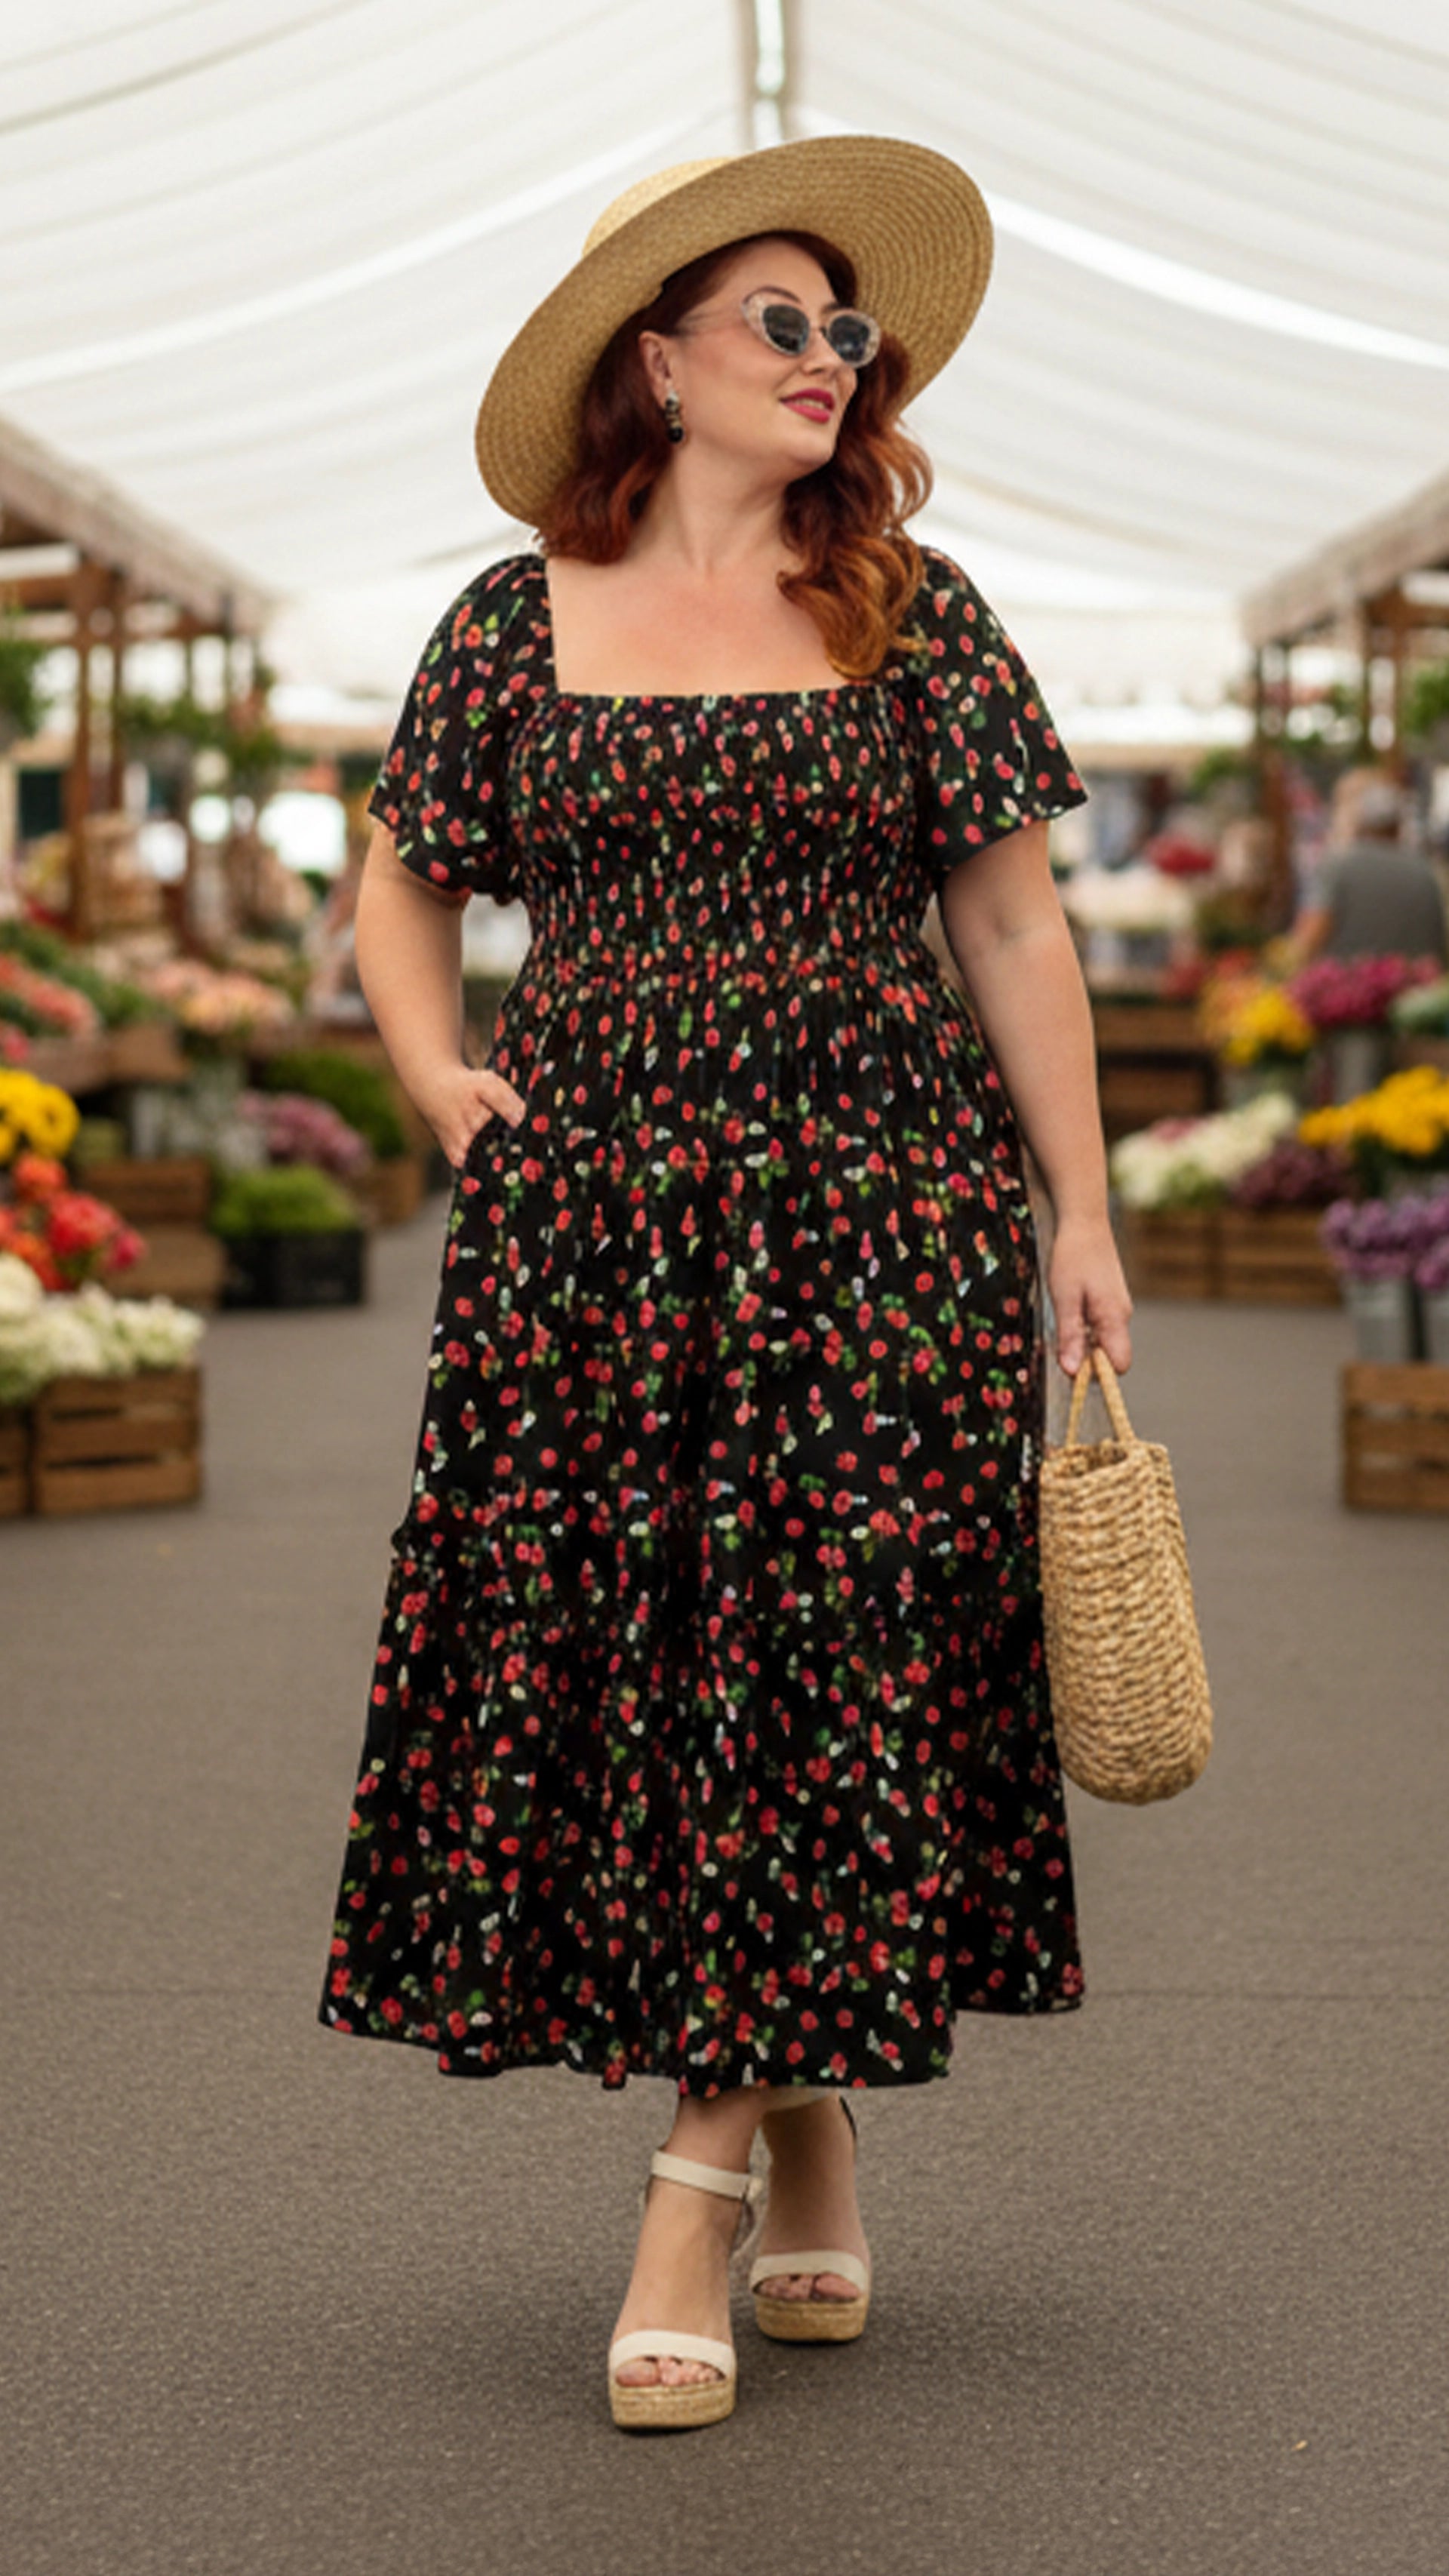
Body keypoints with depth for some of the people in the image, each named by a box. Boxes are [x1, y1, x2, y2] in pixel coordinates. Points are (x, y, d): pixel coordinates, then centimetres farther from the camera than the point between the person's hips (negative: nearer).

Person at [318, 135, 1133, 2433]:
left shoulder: (914, 615, 6)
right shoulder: (517, 621, 8)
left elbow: (1016, 927, 6)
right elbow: (401, 889, 18)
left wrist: (1081, 1217, 2)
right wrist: (439, 1073, 0)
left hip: (876, 1200, -1)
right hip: (587, 1208, 1)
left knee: (822, 1655, -6)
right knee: (591, 1653, 0)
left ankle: (700, 2199, 2)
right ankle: (814, 2168, 15)